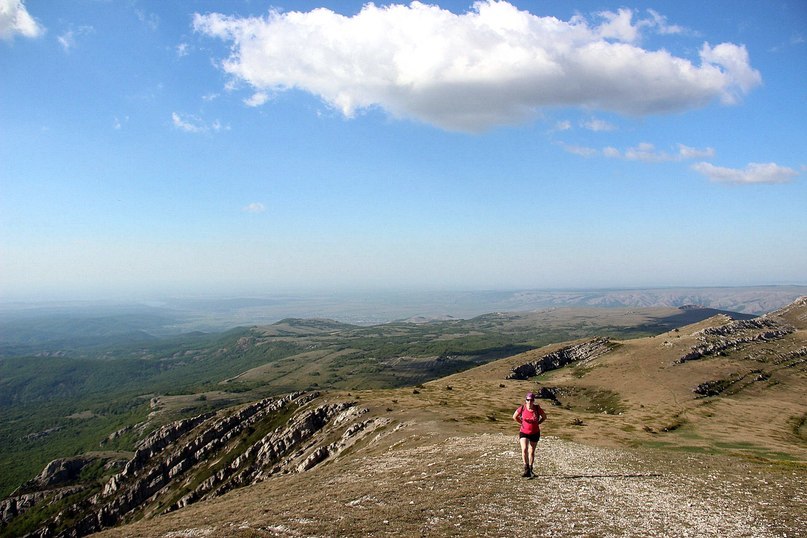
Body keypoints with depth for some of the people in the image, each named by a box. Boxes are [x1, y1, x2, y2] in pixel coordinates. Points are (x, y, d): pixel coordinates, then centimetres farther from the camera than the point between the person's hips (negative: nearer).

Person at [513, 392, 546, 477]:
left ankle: (530, 469, 28)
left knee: (531, 452, 11)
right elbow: (514, 417, 4)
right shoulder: (522, 408, -13)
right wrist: (522, 423, 0)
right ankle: (526, 470, -12)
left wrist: (537, 423, -3)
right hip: (524, 432, -1)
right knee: (524, 449, -20)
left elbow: (544, 417, 5)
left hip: (535, 433, 1)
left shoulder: (537, 409, -14)